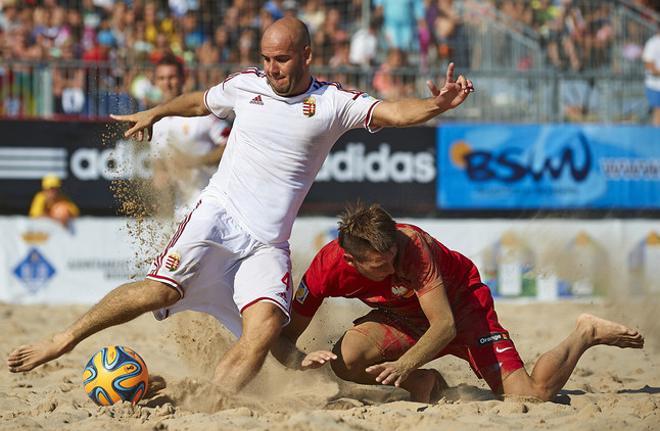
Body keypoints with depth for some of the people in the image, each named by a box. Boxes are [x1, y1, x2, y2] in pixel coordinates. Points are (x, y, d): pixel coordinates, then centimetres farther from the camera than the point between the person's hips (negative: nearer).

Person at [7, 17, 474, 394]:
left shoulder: (334, 103, 0)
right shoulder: (245, 85, 8)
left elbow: (394, 112, -15)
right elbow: (200, 102, 30)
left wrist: (436, 104, -33)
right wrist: (155, 113, 40)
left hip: (268, 242, 0)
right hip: (219, 213, 0)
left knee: (265, 327, -24)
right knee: (161, 290, -21)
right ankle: (64, 340, -8)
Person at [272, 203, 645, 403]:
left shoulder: (411, 244, -36)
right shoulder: (328, 266, -25)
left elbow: (445, 325, -34)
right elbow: (284, 336, -18)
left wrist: (403, 365, -49)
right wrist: (299, 360, -41)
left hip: (462, 302, -4)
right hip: (405, 315, 4)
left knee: (533, 395, -18)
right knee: (345, 359, -29)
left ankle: (587, 335, 11)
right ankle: (426, 385, 1)